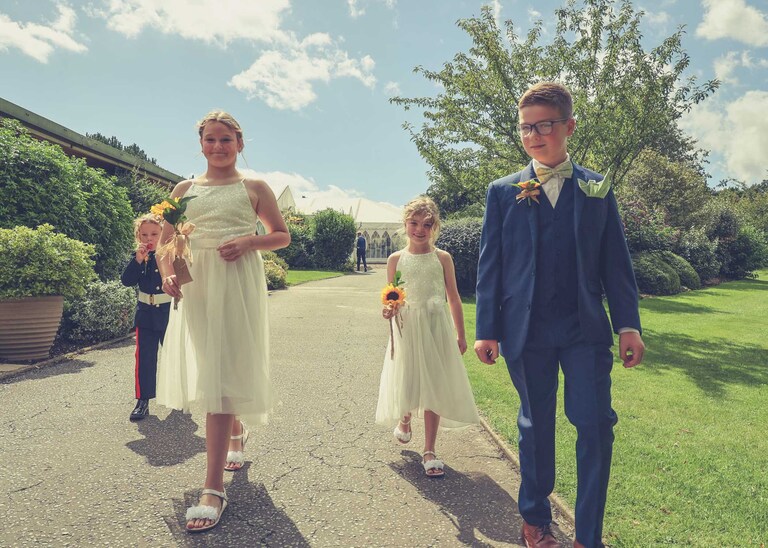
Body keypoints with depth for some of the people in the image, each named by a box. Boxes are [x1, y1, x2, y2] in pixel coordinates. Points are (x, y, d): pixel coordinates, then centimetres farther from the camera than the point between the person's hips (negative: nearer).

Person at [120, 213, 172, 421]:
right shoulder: (137, 257, 2)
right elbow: (127, 281, -11)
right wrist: (138, 259, -20)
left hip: (169, 314, -1)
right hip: (146, 316, 2)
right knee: (144, 358, 4)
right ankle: (143, 400, 12)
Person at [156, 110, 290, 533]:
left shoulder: (254, 188, 6)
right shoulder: (185, 189, 12)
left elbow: (282, 235, 9)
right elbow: (166, 240, 10)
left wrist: (249, 242, -11)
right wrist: (168, 274, -10)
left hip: (237, 285, -4)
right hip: (195, 286, 4)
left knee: (222, 374, -10)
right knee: (204, 369, 12)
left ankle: (214, 489, -7)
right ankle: (236, 434, 42)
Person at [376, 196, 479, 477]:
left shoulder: (442, 258, 0)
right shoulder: (396, 259, 2)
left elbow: (453, 297, 5)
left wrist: (460, 335, 6)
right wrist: (388, 310, -16)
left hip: (436, 328, 0)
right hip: (406, 328, 1)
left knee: (433, 387, 2)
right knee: (406, 382, 9)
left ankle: (429, 451, 14)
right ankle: (404, 418, 46)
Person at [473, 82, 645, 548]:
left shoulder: (597, 189, 7)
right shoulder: (503, 191, 4)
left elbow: (616, 262, 6)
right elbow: (490, 264, 2)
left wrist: (628, 325, -1)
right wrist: (487, 330, -3)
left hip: (586, 327, 1)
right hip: (526, 330, 0)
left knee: (596, 427, -1)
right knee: (536, 427, 11)